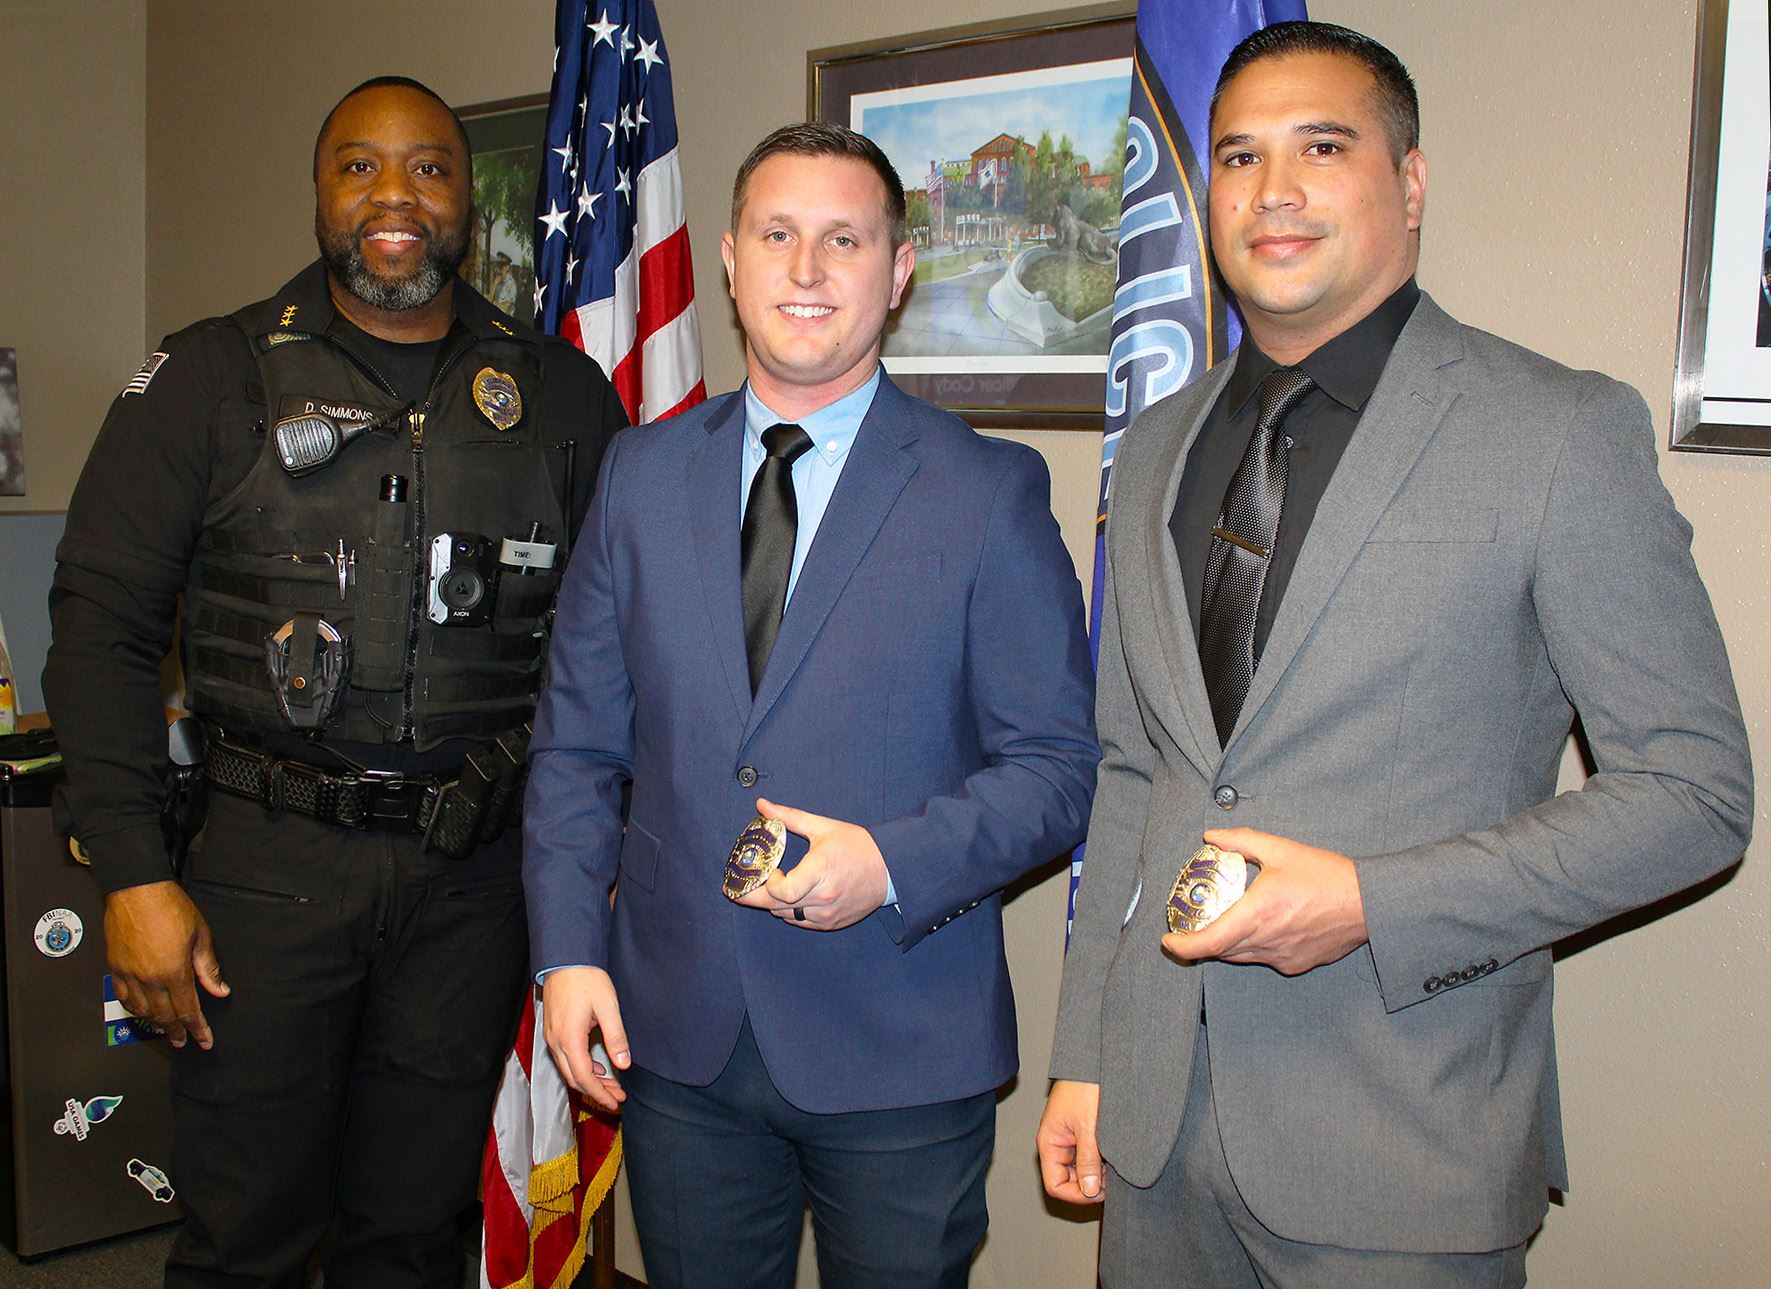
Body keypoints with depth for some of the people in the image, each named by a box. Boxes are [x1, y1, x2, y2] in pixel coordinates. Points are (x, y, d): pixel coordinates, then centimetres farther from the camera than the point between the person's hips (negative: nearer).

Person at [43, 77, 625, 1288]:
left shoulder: (563, 395, 5)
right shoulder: (211, 379, 1)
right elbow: (102, 622, -1)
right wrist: (133, 872, -8)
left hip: (477, 870, 2)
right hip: (273, 858, -1)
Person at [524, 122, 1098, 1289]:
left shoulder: (991, 492, -4)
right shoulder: (644, 472, 6)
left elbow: (1058, 767, -6)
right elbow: (577, 740, 8)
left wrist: (893, 864, -20)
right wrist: (569, 950, -1)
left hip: (900, 1055, -2)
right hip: (675, 1038, 3)